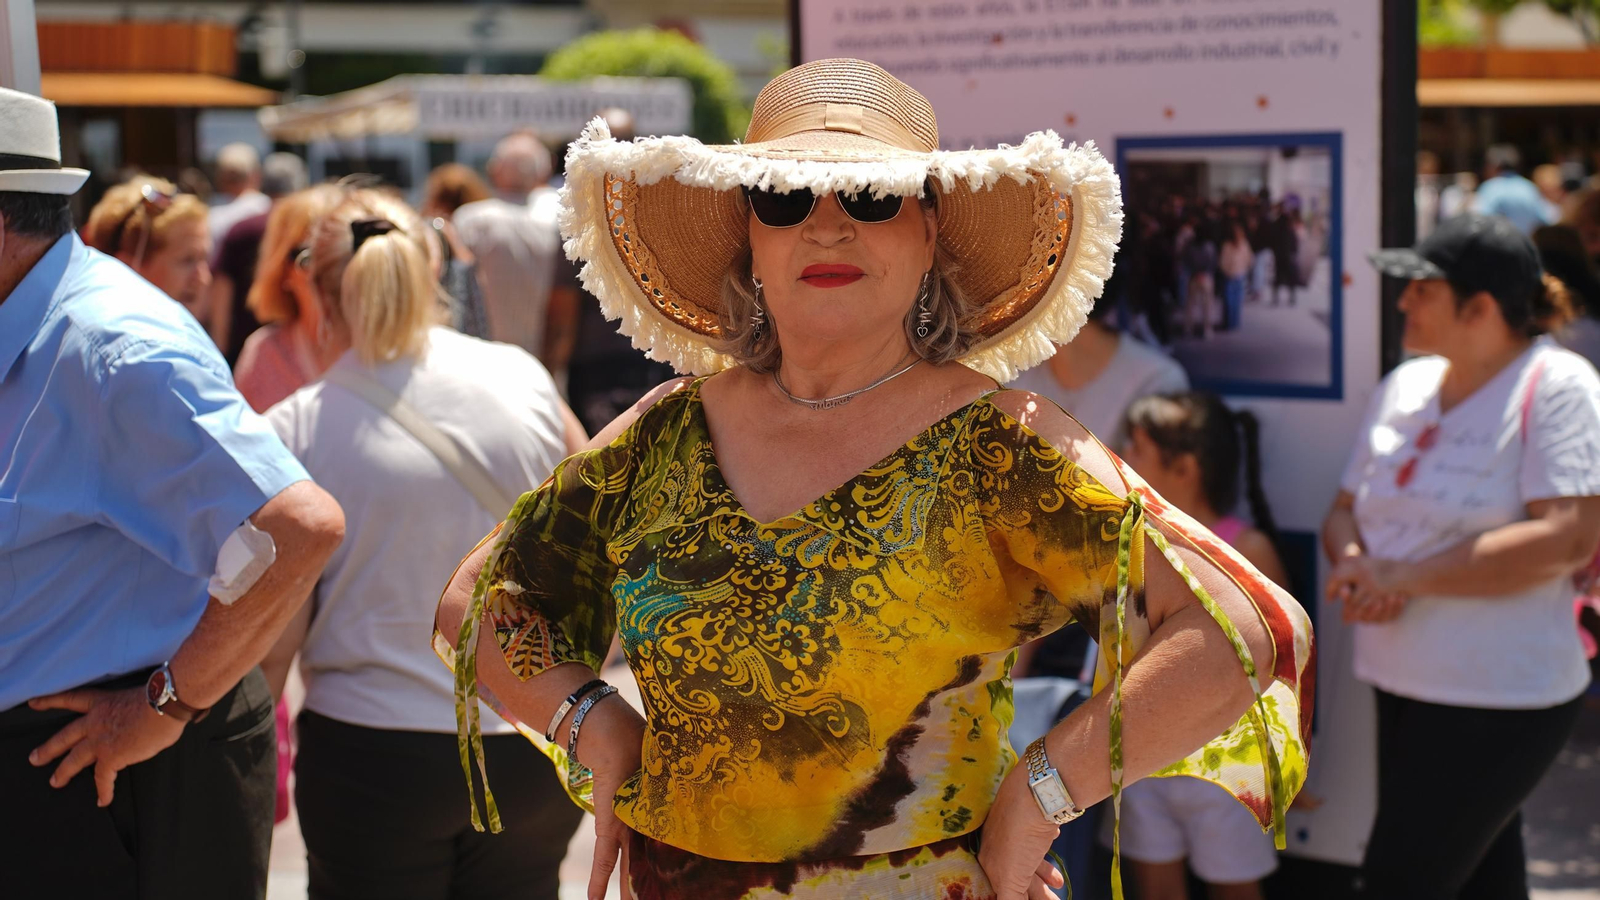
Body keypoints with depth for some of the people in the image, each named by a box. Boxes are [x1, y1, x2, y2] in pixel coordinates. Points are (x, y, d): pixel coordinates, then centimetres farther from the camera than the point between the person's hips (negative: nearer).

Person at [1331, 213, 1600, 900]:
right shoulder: (1404, 386, 7)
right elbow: (1345, 510, 13)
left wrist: (1404, 576, -22)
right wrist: (1358, 569, -12)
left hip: (1500, 702, -7)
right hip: (1404, 683, 7)